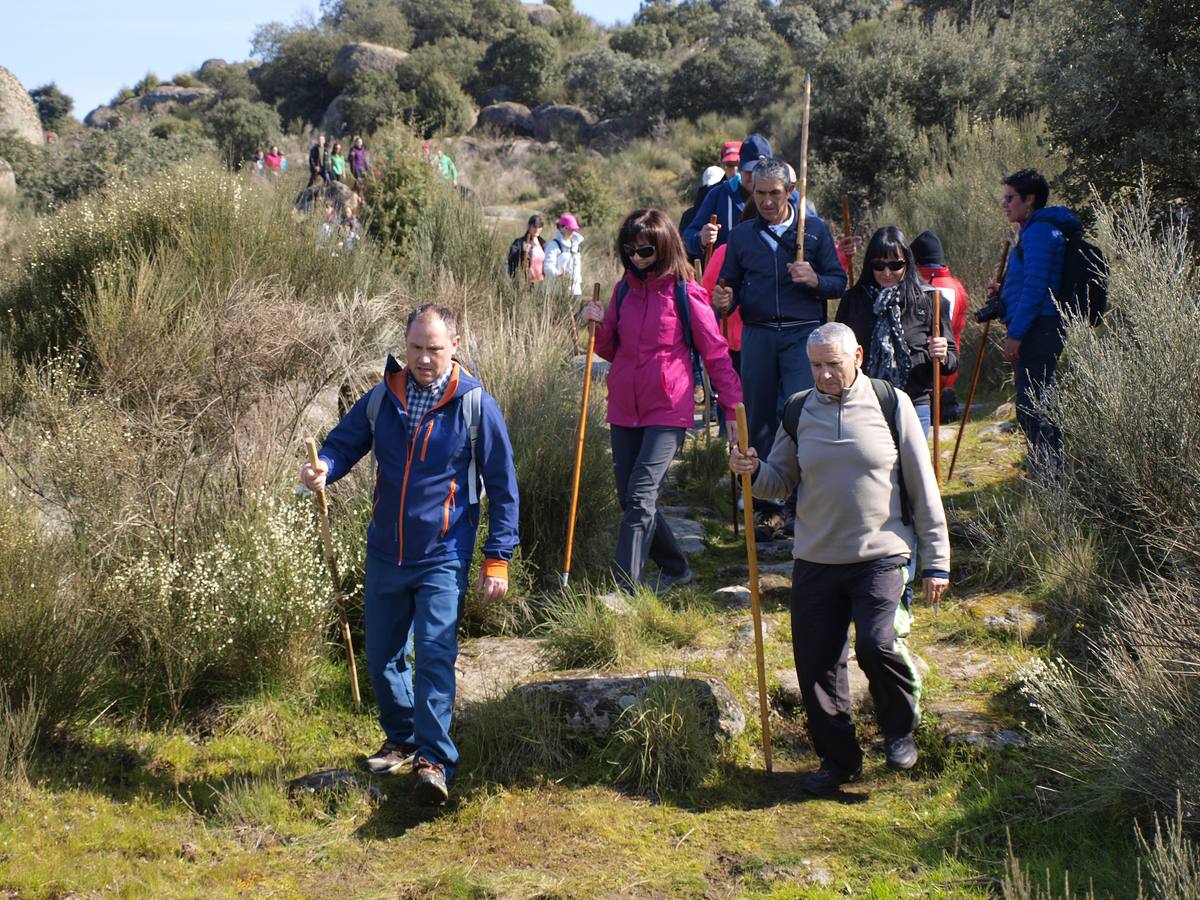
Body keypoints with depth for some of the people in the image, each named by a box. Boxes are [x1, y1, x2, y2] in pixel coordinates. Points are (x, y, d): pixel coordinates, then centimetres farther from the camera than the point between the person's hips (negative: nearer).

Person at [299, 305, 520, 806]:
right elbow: (343, 444, 7)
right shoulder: (382, 399, 3)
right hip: (385, 554, 5)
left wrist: (497, 560, -6)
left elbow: (503, 487, -3)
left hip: (443, 558, -5)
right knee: (381, 657, 13)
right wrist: (322, 468, -19)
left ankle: (433, 760, -13)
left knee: (435, 655, -15)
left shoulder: (475, 406, -7)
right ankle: (402, 740, 33)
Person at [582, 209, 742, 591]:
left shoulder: (686, 294, -7)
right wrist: (598, 326, -5)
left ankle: (624, 587, -13)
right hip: (624, 411, 6)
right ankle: (675, 568, 28)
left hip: (667, 412, -6)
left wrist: (735, 409, -10)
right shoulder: (624, 290, 9)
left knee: (639, 498, -14)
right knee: (630, 499, 10)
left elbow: (716, 356, -5)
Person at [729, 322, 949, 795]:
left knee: (875, 644, -22)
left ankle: (899, 729, 8)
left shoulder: (890, 403, -1)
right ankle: (838, 760, 21)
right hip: (815, 560, 4)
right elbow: (781, 481, 14)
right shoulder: (798, 413, 7)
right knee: (816, 666, 1)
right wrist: (753, 471, -10)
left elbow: (922, 486, 1)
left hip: (880, 556, -3)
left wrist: (936, 560, 0)